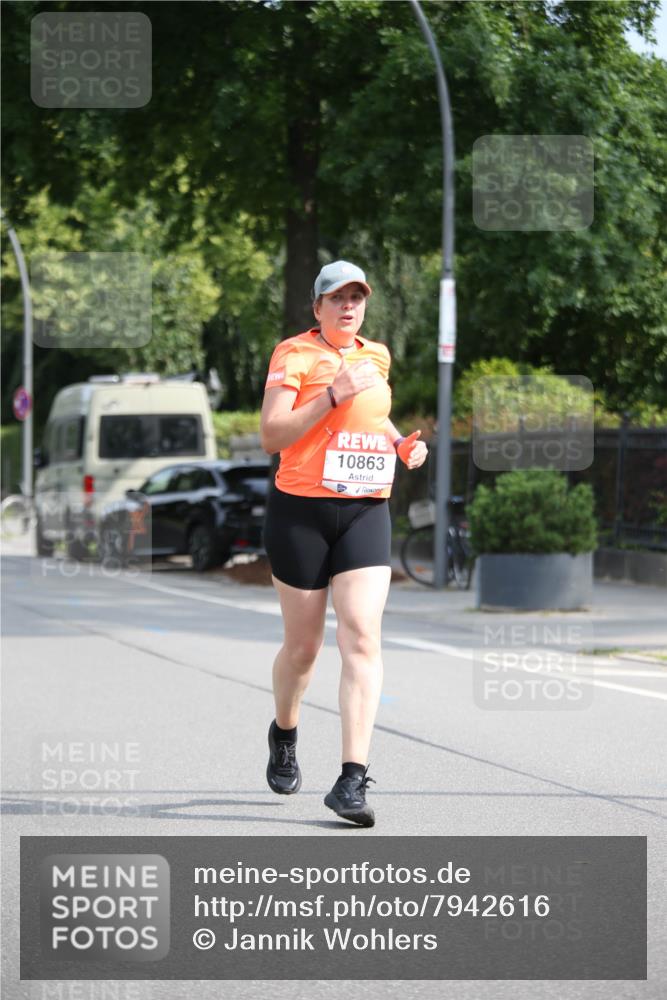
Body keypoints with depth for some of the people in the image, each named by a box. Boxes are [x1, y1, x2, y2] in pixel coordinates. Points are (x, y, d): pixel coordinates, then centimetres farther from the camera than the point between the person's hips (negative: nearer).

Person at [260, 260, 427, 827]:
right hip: (301, 509, -3)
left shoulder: (376, 357, 13)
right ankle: (284, 733, 40)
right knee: (303, 644, 7)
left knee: (362, 638, -13)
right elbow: (271, 435, -14)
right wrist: (333, 396, -22)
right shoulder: (294, 355, -4)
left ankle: (352, 780, -17)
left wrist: (402, 443, 13)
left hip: (366, 513, 3)